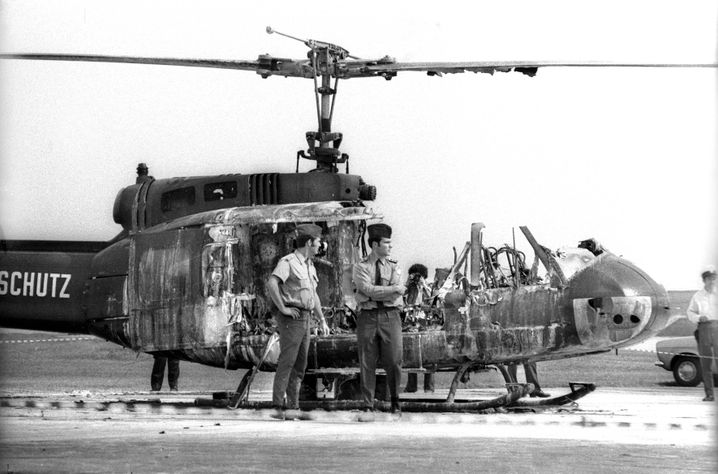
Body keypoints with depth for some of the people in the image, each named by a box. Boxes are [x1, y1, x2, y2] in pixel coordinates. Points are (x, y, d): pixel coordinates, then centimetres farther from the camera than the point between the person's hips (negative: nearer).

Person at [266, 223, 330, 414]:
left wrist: (322, 320, 22)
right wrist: (282, 308, -22)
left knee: (300, 364, 9)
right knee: (287, 361, -10)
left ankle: (293, 404, 14)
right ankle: (278, 403, -10)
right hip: (290, 318, -9)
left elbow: (313, 295, 26)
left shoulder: (309, 266, 18)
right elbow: (271, 284, -26)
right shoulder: (288, 262, -11)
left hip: (304, 318, 9)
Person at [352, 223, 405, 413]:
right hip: (368, 317, -1)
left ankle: (395, 401, 14)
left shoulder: (393, 267, 11)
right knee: (367, 363, 0)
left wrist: (374, 292, -12)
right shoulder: (360, 267, 5)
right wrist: (393, 289, -11)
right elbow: (369, 290, -11)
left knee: (394, 361, -3)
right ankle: (368, 405, 6)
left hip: (390, 315, 1)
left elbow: (395, 295, -4)